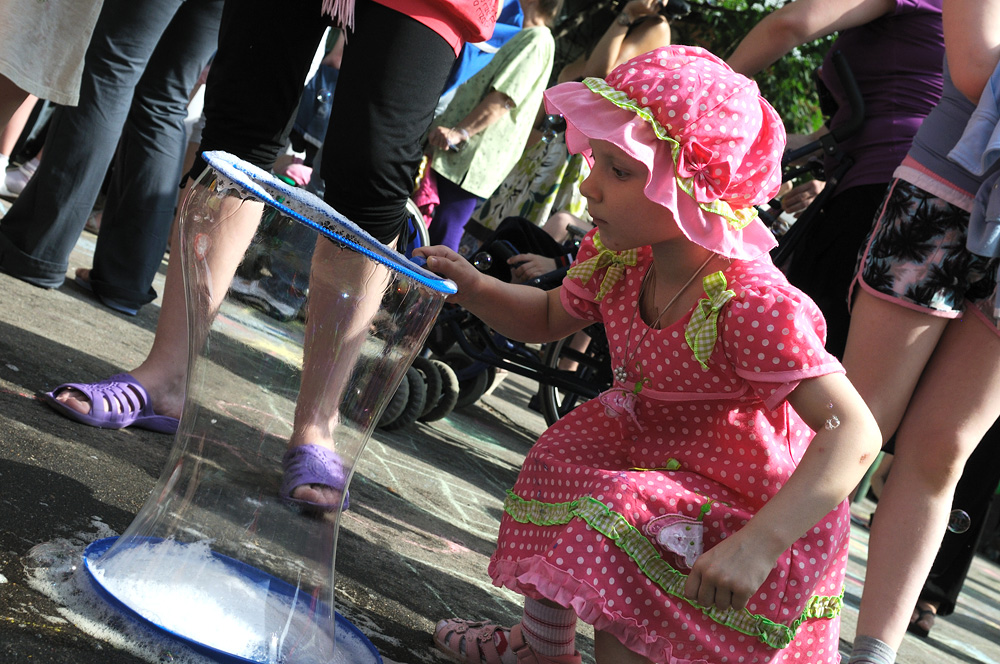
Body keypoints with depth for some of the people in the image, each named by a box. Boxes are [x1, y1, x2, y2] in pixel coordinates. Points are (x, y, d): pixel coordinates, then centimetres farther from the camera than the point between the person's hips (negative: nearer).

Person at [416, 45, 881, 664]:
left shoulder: (755, 305, -34)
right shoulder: (618, 259, -9)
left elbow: (855, 433, -38)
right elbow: (550, 317, 14)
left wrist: (756, 547, -47)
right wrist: (473, 286, -7)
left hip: (754, 513, -8)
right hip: (654, 451, 8)